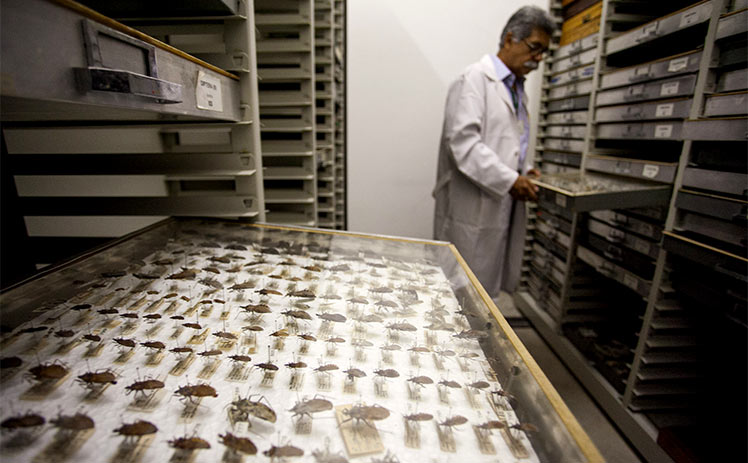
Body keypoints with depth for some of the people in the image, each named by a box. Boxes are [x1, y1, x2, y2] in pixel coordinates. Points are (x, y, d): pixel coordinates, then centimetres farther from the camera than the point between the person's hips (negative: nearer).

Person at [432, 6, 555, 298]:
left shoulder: (517, 88, 20)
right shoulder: (474, 80, -8)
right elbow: (463, 141, -20)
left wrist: (524, 170, 8)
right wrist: (509, 179, -20)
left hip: (503, 207, 9)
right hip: (473, 209, -8)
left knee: (490, 288, 14)